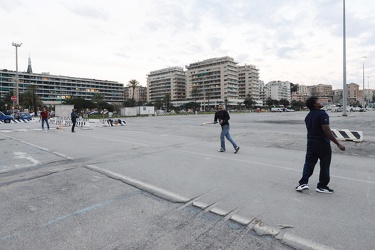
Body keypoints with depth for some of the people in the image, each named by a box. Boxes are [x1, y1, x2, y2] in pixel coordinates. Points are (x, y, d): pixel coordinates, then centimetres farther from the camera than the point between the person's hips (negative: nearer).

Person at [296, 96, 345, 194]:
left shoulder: (308, 116, 8)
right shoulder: (322, 114, -18)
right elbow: (327, 131, -24)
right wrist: (338, 144, -20)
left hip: (311, 143, 7)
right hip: (323, 144, -7)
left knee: (308, 163, 13)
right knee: (324, 165, 8)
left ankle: (303, 183, 7)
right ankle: (322, 186, 18)